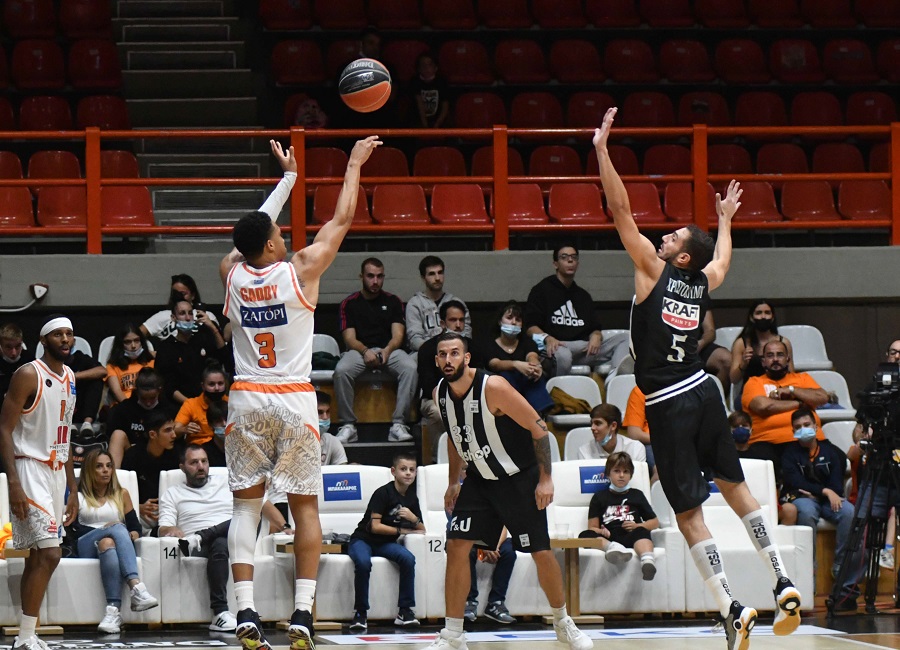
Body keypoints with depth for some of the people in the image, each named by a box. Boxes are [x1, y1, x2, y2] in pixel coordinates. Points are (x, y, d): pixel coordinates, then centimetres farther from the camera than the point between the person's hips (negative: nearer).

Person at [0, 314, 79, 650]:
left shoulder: (69, 377, 14)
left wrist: (72, 488, 19)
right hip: (31, 469, -8)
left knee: (38, 557, 8)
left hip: (57, 471, 8)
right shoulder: (28, 375, -11)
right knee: (49, 554, -16)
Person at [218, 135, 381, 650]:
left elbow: (254, 229, 21)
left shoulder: (232, 274, 2)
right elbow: (342, 219, 3)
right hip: (295, 401, -3)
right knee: (305, 506, 6)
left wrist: (288, 178, 31)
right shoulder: (301, 271, -8)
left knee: (246, 505, 6)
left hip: (247, 400, 3)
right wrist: (355, 164, 16)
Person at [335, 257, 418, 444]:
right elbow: (349, 338, -1)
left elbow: (398, 335, 2)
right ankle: (348, 425, -24)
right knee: (342, 370, -34)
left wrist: (387, 350, -21)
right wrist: (365, 351, -22)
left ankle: (398, 424, -29)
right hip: (359, 351, -1)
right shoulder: (350, 303, 9)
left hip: (389, 350, 1)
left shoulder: (393, 302, 12)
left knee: (410, 367, -32)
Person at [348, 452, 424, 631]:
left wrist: (414, 519, -14)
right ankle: (360, 613, -25)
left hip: (385, 543, 5)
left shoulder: (412, 498, 9)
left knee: (408, 558, -27)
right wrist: (402, 531, -8)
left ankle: (404, 611, -19)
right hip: (363, 540, -5)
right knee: (363, 562, -38)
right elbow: (375, 526, -18)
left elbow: (421, 530, 9)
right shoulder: (383, 493, -12)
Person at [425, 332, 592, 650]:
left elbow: (538, 428, -18)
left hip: (520, 478, -5)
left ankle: (563, 623, 22)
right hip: (479, 481, 5)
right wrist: (453, 482, 15)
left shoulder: (493, 388, -24)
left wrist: (545, 478, -19)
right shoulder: (440, 394, -4)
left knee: (542, 553, 0)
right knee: (456, 547, -9)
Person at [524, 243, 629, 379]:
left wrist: (596, 336, -3)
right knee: (562, 355, -42)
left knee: (623, 340, -16)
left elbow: (595, 328, 23)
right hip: (557, 346, -6)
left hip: (584, 348, 6)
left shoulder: (583, 296, 29)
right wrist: (547, 338, -20)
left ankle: (615, 377, -43)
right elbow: (530, 327, 2)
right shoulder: (542, 290, 11)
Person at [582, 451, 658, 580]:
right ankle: (612, 547, -60)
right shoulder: (600, 497, 25)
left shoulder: (636, 495, 26)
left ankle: (647, 560, -66)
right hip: (608, 538, 0)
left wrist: (637, 526, 2)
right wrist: (600, 531, -10)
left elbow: (654, 522, 23)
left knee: (642, 533, -36)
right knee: (584, 535, -31)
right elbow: (592, 526, 15)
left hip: (630, 537, 0)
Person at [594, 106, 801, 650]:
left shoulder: (654, 269, -7)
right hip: (702, 391, 6)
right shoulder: (704, 283, 8)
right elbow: (723, 258, 34)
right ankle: (783, 583, 14)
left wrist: (602, 150, -8)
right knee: (734, 485, 20)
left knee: (690, 513, -5)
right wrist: (725, 219, 51)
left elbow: (621, 210, -10)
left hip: (668, 404, -6)